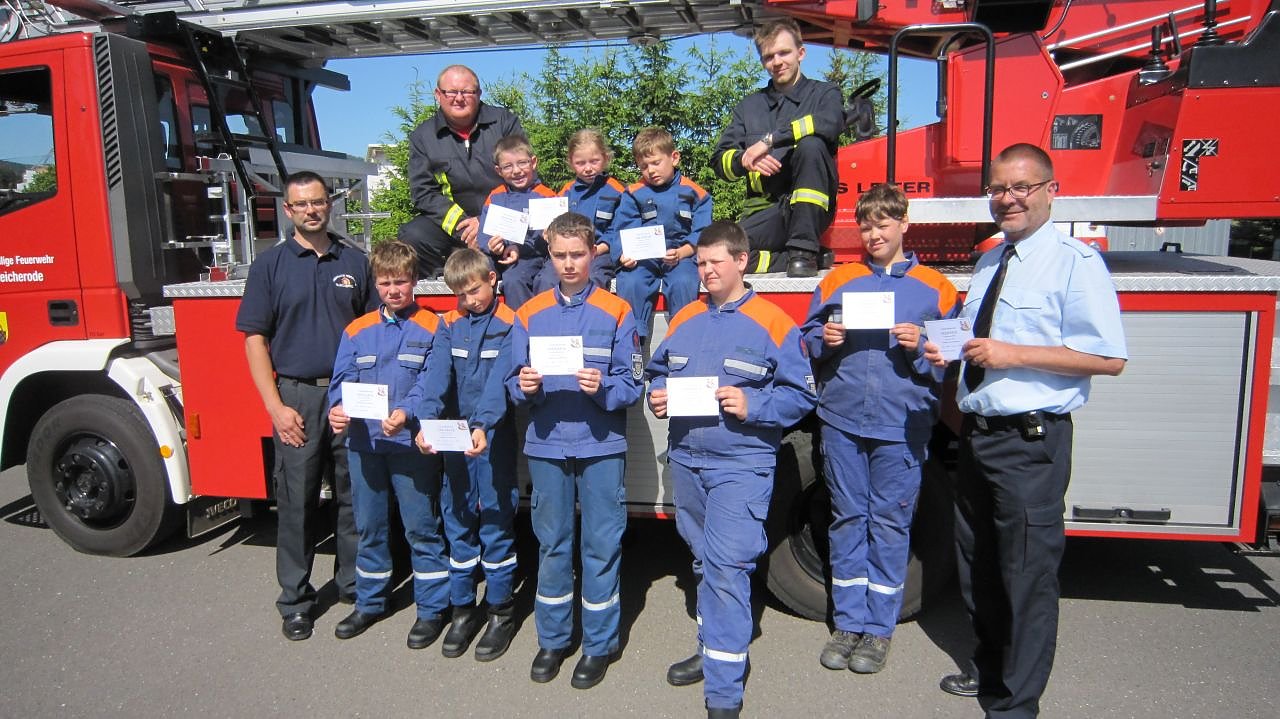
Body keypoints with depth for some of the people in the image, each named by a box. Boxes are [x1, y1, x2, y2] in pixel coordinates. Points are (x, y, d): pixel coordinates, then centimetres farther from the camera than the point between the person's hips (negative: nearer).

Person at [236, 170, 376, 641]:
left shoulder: (355, 262, 9)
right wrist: (276, 406, -9)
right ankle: (295, 600, 17)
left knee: (353, 497, 8)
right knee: (297, 502, 4)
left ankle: (355, 585, 23)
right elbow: (255, 339, 0)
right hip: (297, 396, -1)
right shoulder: (270, 265, 3)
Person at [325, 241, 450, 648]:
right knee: (369, 527, 17)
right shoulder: (357, 330, 9)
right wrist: (337, 408, -17)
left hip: (411, 443, -4)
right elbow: (342, 380, 4)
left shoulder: (431, 328, -3)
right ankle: (369, 603, 33)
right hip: (364, 442, 4)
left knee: (421, 528, 3)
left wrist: (405, 413, -29)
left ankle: (431, 609, 17)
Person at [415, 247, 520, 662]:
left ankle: (500, 612, 17)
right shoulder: (450, 324, 8)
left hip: (494, 437, -4)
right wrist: (426, 421, -22)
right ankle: (463, 609, 24)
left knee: (495, 523, 2)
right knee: (457, 523, 10)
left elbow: (500, 379, -18)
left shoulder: (509, 324, -5)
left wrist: (483, 426, -32)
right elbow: (438, 375, -6)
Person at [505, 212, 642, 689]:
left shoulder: (616, 312, 0)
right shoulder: (530, 314, 8)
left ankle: (600, 643, 20)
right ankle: (552, 638, 28)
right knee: (552, 544, 12)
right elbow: (515, 382, 5)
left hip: (600, 445, -2)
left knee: (601, 545, 5)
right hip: (546, 445, 3)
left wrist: (603, 388, -23)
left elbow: (631, 384, -4)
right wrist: (524, 387, -16)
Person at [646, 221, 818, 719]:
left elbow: (800, 394, -8)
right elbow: (658, 370, 19)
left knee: (726, 568, -9)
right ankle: (712, 649, 36)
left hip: (741, 465, -6)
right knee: (705, 563, 18)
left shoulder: (772, 322, -6)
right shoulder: (684, 319, 10)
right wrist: (658, 396, -1)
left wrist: (752, 406, -21)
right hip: (685, 460, 6)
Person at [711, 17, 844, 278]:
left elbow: (831, 123, -16)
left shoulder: (823, 93, 10)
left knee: (811, 144, -31)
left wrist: (769, 140, -20)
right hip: (764, 209, 2)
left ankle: (804, 249, -25)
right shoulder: (749, 105, 19)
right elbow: (719, 160, 10)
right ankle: (790, 259, -3)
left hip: (810, 207, -2)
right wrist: (744, 160, -14)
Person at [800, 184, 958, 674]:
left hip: (901, 425, -2)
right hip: (842, 420, 2)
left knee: (890, 522, 5)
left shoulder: (934, 287, 5)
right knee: (848, 520, 9)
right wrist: (824, 340, -7)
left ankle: (879, 629, 18)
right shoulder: (837, 280, 11)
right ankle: (848, 623, 22)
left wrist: (919, 348, -15)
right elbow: (809, 340, 14)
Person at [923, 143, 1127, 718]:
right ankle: (990, 670, 41)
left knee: (1027, 575, 3)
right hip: (977, 434, 8)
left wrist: (1013, 355, -22)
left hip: (1030, 442, -8)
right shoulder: (988, 262, 14)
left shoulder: (1075, 261, -10)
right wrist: (948, 351, 4)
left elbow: (1110, 358, -17)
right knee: (978, 566, 20)